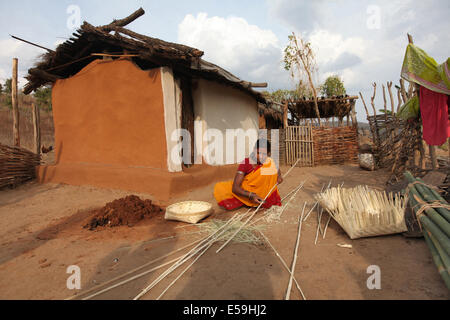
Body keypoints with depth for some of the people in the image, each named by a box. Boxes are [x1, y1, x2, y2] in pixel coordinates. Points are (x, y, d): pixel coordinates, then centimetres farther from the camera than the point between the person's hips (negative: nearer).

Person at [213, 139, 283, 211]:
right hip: (246, 193, -1)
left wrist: (279, 175, -8)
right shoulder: (246, 163, -19)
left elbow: (277, 170, 16)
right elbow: (235, 188, -24)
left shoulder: (270, 162, -13)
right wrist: (250, 195, -40)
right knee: (219, 188, -9)